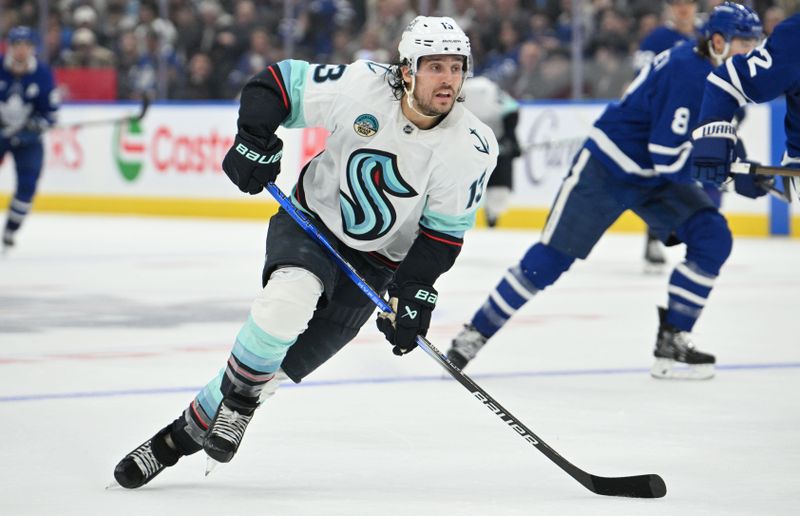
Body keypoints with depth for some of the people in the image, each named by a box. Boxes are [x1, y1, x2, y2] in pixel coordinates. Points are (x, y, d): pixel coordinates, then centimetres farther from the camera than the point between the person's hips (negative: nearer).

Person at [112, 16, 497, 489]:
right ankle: (237, 401, -11)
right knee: (290, 298, -34)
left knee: (277, 365, -6)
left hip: (373, 263, 1)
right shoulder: (361, 87, -19)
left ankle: (181, 435, 10)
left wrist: (416, 294, -17)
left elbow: (443, 232, -9)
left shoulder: (472, 147, -16)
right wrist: (254, 142, -21)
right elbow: (279, 82, -8)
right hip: (309, 223, -1)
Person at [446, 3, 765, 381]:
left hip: (655, 178, 8)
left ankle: (672, 343, -4)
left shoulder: (717, 72, 1)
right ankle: (476, 334, 10)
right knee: (551, 257, -5)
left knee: (713, 238, -8)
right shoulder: (686, 74, -28)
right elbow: (667, 158, -29)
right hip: (606, 168, -8)